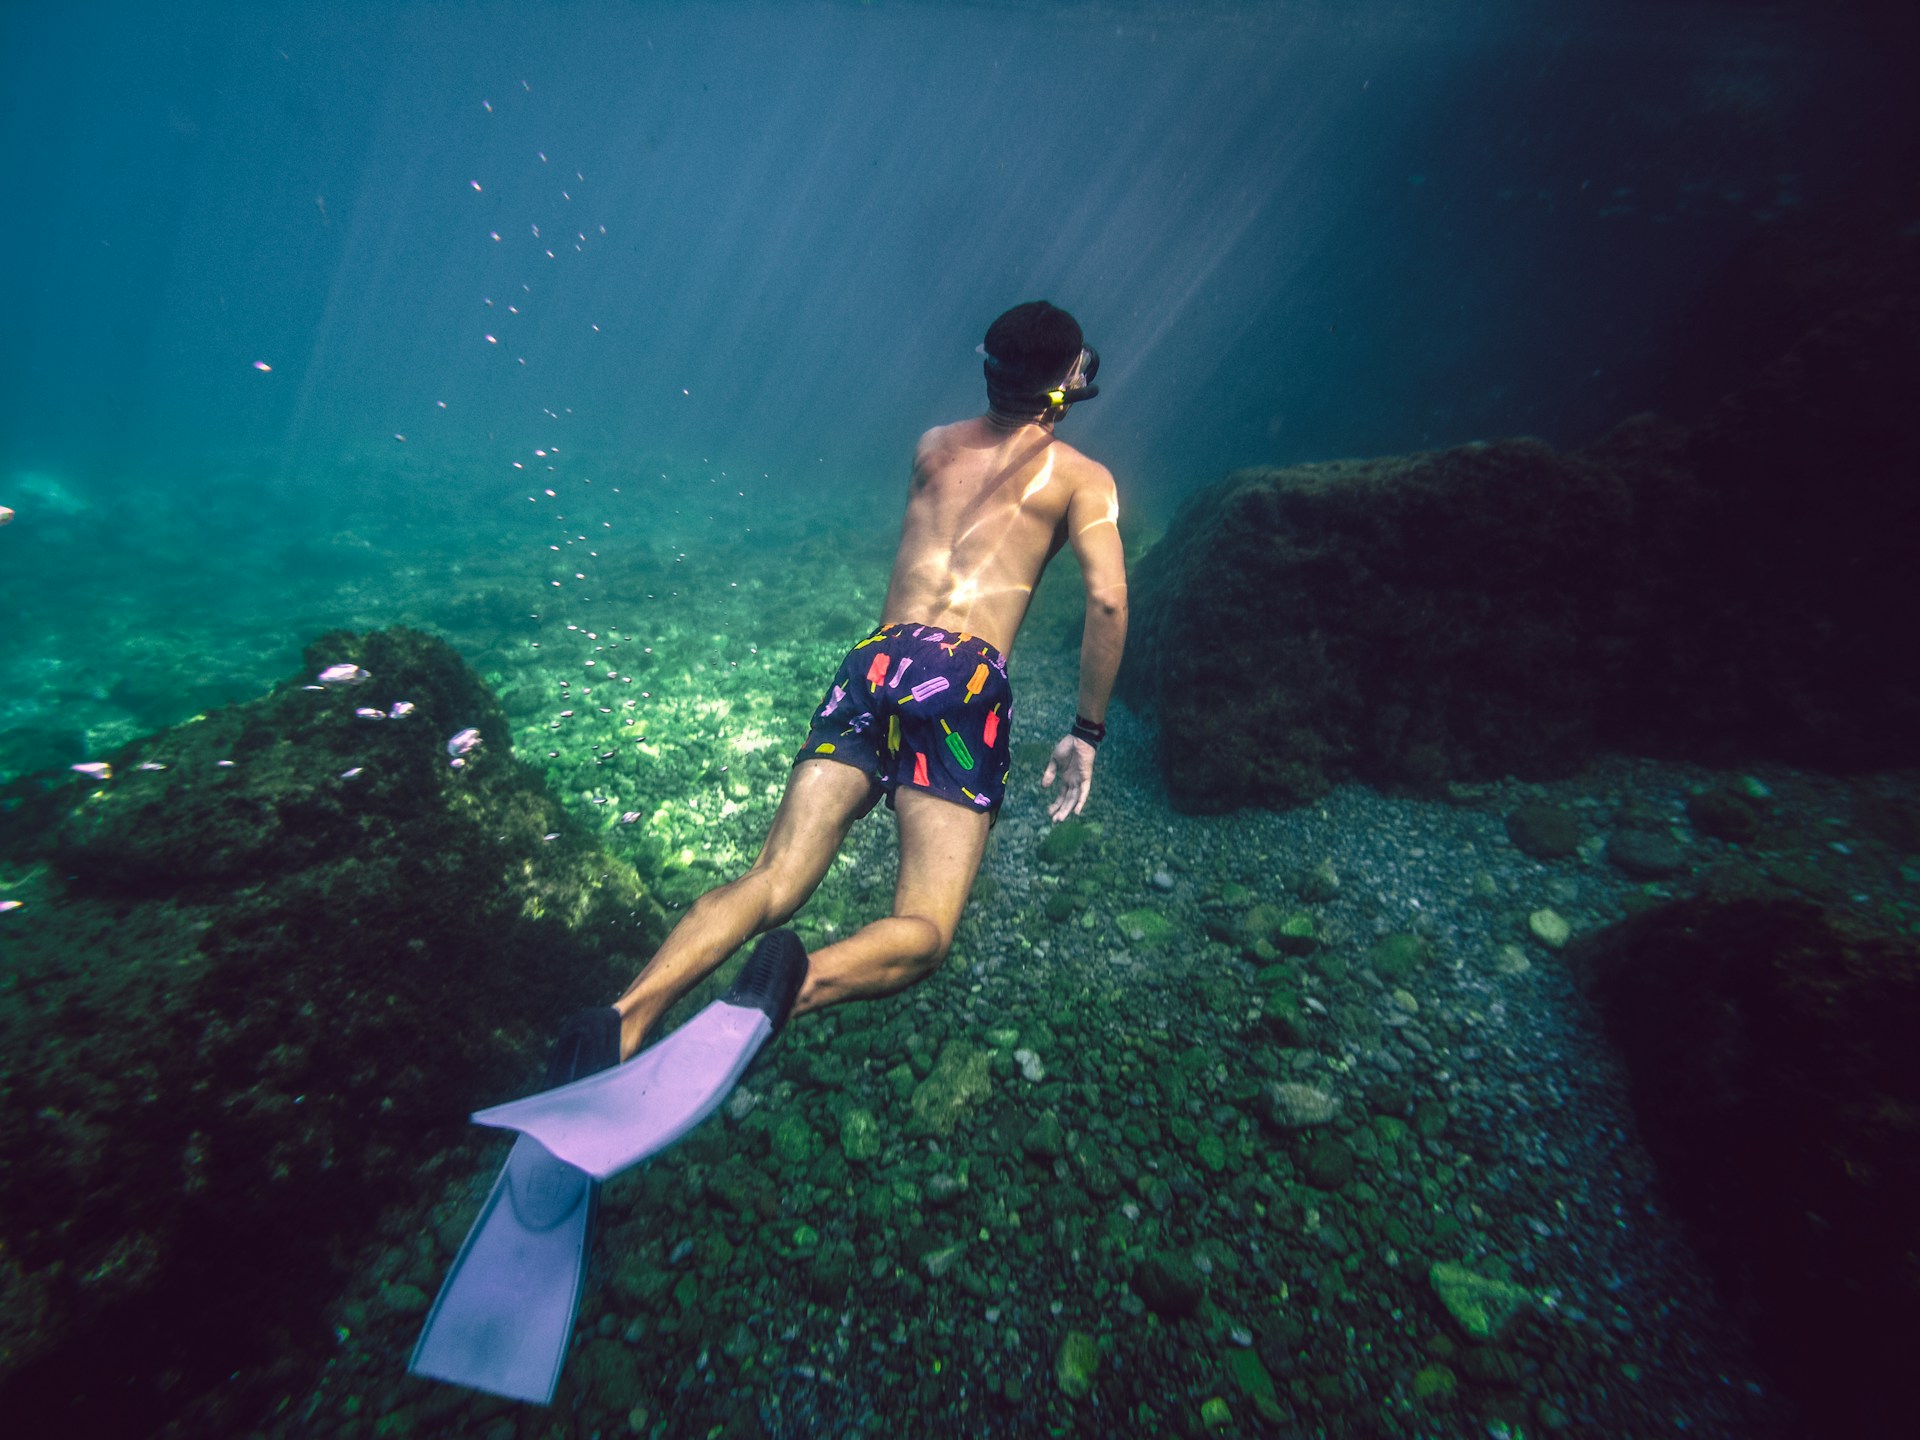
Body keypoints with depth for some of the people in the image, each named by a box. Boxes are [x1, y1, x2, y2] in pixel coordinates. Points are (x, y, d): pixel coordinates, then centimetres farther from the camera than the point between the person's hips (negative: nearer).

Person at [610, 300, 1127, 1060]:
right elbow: (1107, 602, 0)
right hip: (966, 681, -4)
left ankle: (626, 1018, -21)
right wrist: (1087, 733, 7)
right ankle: (794, 985, -34)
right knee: (923, 931, -6)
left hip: (875, 661, 4)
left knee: (770, 882, -1)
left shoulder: (932, 444, 26)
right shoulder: (1082, 476, 14)